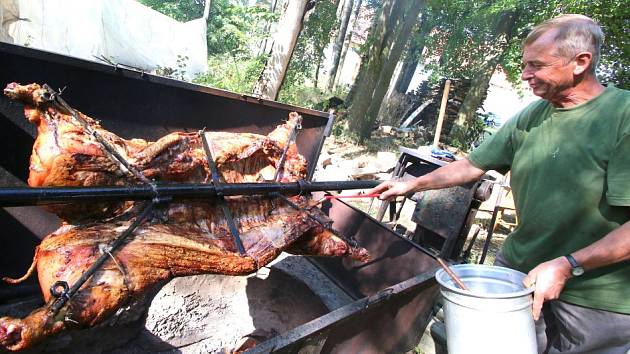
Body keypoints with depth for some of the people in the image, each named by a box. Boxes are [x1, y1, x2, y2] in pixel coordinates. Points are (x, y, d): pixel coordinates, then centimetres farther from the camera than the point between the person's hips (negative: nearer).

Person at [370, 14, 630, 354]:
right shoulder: (529, 118, 1)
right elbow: (473, 165, 7)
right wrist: (412, 184, 5)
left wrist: (568, 265, -23)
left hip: (596, 297, -4)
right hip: (518, 271, 5)